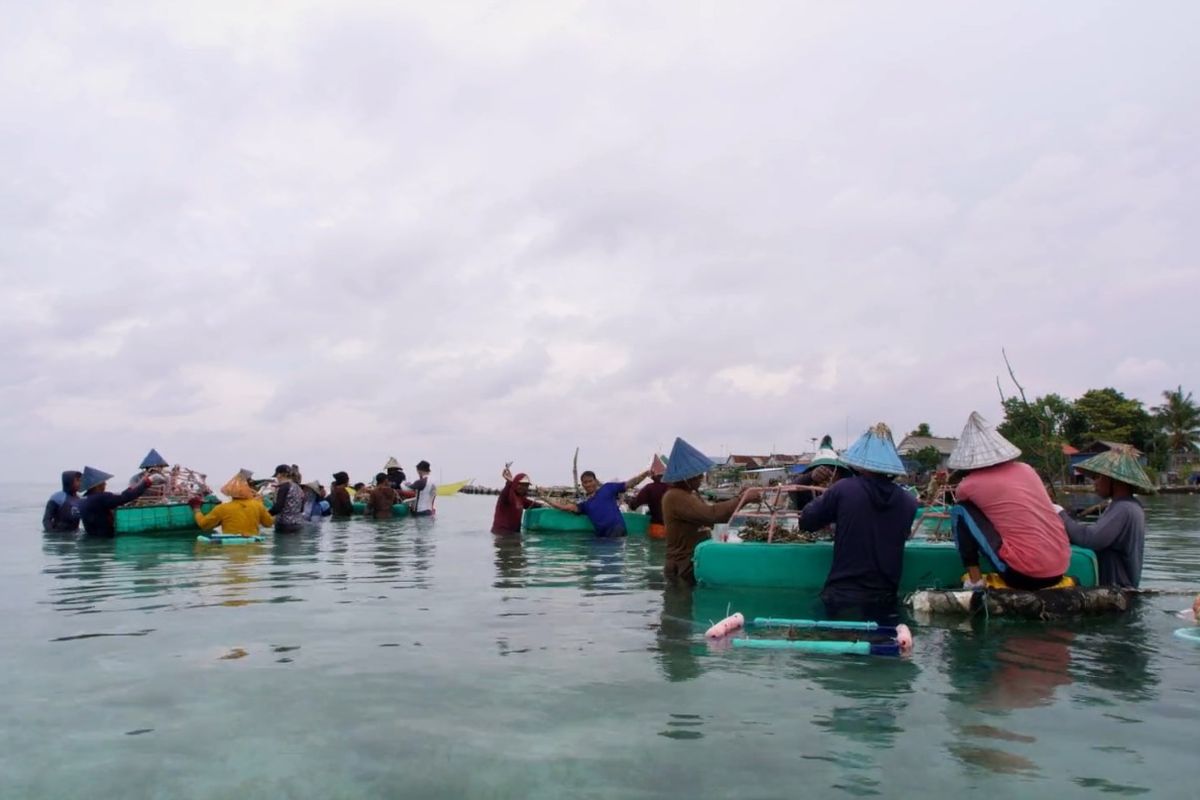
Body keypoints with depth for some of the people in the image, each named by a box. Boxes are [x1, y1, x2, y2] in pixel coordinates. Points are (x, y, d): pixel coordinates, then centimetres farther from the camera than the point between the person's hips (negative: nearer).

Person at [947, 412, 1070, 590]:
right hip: (1059, 571, 6)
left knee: (960, 511, 5)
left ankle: (975, 581, 2)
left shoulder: (970, 485, -3)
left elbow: (962, 506, 22)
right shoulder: (1026, 469, 10)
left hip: (1022, 575, -6)